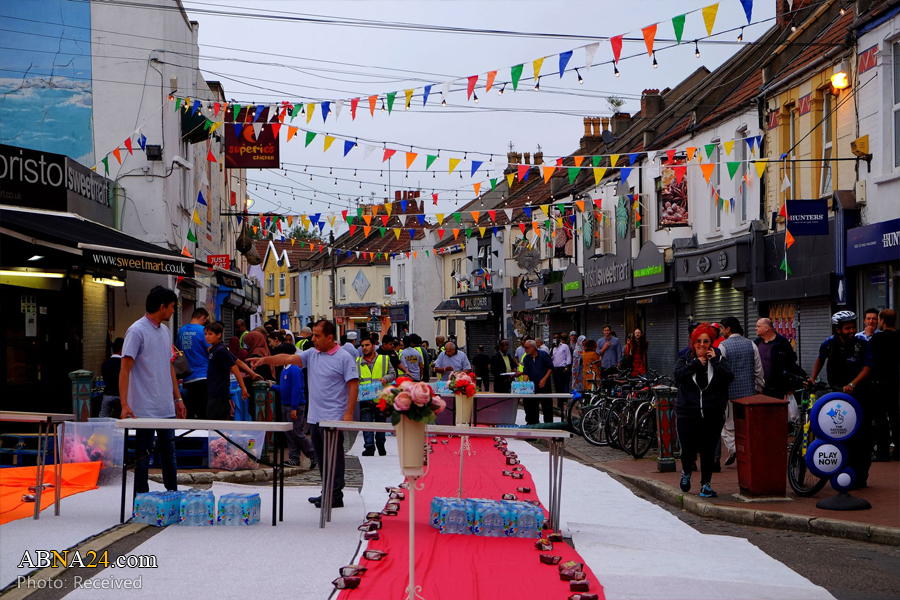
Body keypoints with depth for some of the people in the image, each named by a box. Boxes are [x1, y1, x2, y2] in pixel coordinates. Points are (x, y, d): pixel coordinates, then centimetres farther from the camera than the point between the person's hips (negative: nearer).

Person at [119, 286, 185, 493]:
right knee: (143, 455, 0)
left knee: (169, 453, 12)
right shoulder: (137, 331, -11)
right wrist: (124, 404, -22)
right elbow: (125, 369, -15)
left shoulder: (165, 331, 13)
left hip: (167, 408, 7)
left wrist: (178, 398, 18)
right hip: (144, 409, -7)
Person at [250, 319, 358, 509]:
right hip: (314, 417, 7)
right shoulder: (311, 354, 11)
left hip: (334, 418, -7)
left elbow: (353, 385, -10)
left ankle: (336, 496, 1)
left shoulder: (344, 358, -8)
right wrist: (265, 359, -13)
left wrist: (349, 413, -16)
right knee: (321, 458, 14)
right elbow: (289, 359, 2)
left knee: (334, 456, -4)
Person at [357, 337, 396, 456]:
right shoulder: (357, 362, 11)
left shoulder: (384, 359, 7)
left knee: (381, 423, 11)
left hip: (381, 398, 0)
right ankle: (369, 447, -4)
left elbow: (393, 373, 6)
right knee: (366, 423, -7)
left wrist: (386, 378, -13)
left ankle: (380, 445, 30)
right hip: (365, 399, 0)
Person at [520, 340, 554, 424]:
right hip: (532, 385, 3)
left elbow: (550, 368, -1)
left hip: (544, 384, -3)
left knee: (546, 404, -2)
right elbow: (526, 373, 2)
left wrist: (544, 379, -11)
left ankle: (548, 422, 6)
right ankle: (532, 422, 10)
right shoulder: (526, 358, 6)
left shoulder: (544, 355, -4)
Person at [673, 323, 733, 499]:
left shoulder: (719, 359, 6)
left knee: (708, 451, 3)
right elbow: (678, 375, -15)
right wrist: (696, 363, -13)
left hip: (712, 416, 1)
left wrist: (714, 361, -14)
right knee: (688, 449, -5)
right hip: (687, 415, -1)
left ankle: (706, 484, 16)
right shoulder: (684, 359, 6)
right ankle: (686, 473, 26)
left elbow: (728, 377, -13)